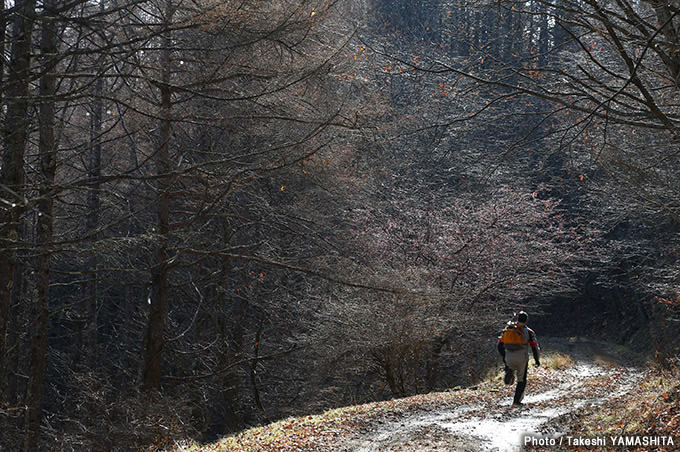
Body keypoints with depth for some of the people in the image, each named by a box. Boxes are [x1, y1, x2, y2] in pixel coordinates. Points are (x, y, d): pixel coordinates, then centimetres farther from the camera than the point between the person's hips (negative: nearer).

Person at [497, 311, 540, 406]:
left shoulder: (507, 329, 13)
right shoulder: (529, 331, 5)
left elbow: (500, 345, 12)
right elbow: (535, 347, 2)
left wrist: (504, 357, 26)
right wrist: (537, 360, 16)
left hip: (509, 358, 2)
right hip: (522, 358, -2)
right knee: (521, 380, 12)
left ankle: (509, 372, -8)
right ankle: (516, 401, 8)